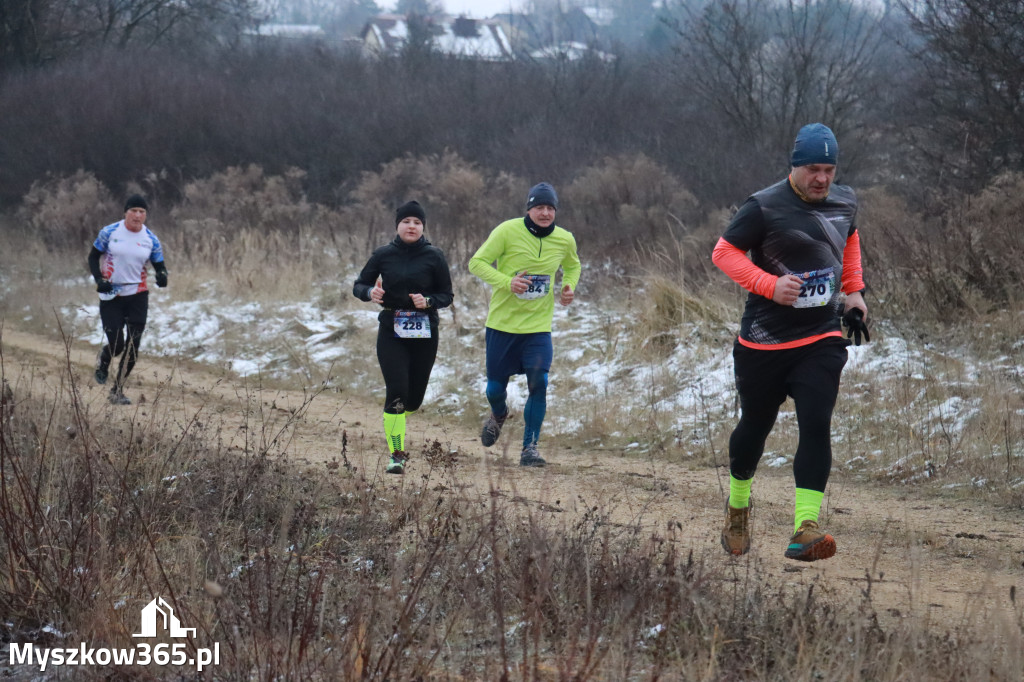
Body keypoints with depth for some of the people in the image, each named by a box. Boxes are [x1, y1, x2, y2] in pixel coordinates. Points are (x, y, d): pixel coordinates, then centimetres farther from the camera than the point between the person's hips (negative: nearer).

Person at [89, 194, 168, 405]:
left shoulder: (150, 239, 1)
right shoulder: (110, 233, -5)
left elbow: (159, 264, 6)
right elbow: (93, 257, 3)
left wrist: (162, 275, -18)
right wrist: (99, 279, -13)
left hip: (138, 296, 2)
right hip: (111, 296, -2)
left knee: (132, 347, -2)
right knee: (116, 344, -8)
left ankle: (118, 390, 13)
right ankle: (103, 358, 31)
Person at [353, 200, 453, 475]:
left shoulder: (434, 257, 0)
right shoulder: (383, 255, 1)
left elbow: (447, 295, 4)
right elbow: (359, 285, 8)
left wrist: (428, 301, -17)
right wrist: (370, 292, -15)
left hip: (424, 333, 1)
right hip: (391, 332, -1)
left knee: (414, 398, 7)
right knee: (396, 390, -15)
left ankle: (396, 415, 44)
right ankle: (396, 454, -8)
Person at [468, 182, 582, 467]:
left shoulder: (564, 240, 0)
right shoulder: (508, 231, -12)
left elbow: (572, 266, 22)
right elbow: (477, 263, -10)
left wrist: (569, 287, 1)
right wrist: (507, 282, -24)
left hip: (538, 326, 1)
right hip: (502, 323, -1)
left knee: (539, 383, -15)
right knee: (495, 387, 9)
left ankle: (529, 447, -3)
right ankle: (499, 414, 46)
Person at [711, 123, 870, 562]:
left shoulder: (844, 203, 7)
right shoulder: (765, 207, -11)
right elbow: (723, 252, -8)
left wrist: (853, 291, 19)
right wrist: (770, 284, -20)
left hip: (822, 340, 3)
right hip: (764, 342, -3)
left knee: (816, 427, -14)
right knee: (755, 427, 11)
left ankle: (805, 529, -20)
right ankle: (738, 503, 39)